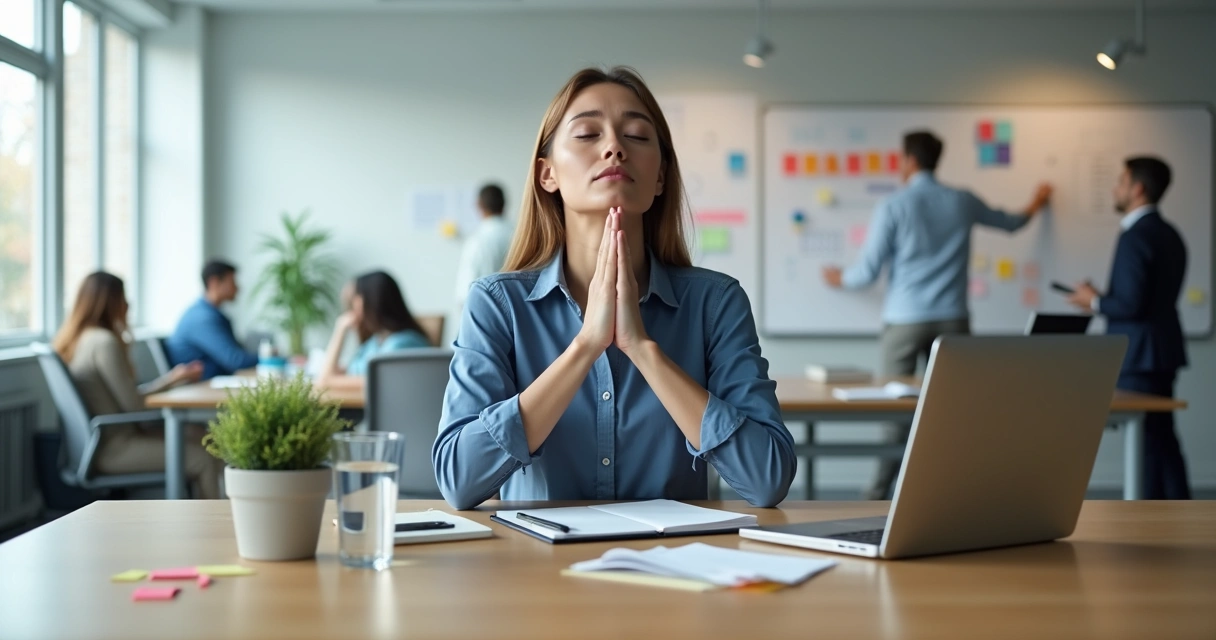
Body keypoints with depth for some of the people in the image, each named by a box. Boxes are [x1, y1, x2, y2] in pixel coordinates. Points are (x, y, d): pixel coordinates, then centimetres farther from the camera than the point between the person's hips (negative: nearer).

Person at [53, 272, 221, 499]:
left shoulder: (78, 339, 13)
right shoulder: (104, 342, -18)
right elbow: (133, 404, -16)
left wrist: (172, 378, 18)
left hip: (98, 440, 11)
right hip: (113, 448, -11)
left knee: (198, 437, 15)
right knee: (204, 459, -13)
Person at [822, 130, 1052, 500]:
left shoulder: (893, 207, -5)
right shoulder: (963, 202, 7)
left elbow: (869, 271, -5)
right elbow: (1011, 223, 27)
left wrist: (841, 280, 18)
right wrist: (1036, 205, 49)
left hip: (905, 321, -3)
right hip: (952, 319, 3)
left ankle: (880, 495, 1)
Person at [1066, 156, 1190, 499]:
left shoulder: (1136, 237, -17)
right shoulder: (1168, 235, 13)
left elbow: (1132, 304, -23)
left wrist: (1095, 301, -6)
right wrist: (1103, 299, 13)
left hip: (1139, 356, -10)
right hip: (1162, 352, 10)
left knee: (1147, 441, -5)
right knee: (1162, 439, 14)